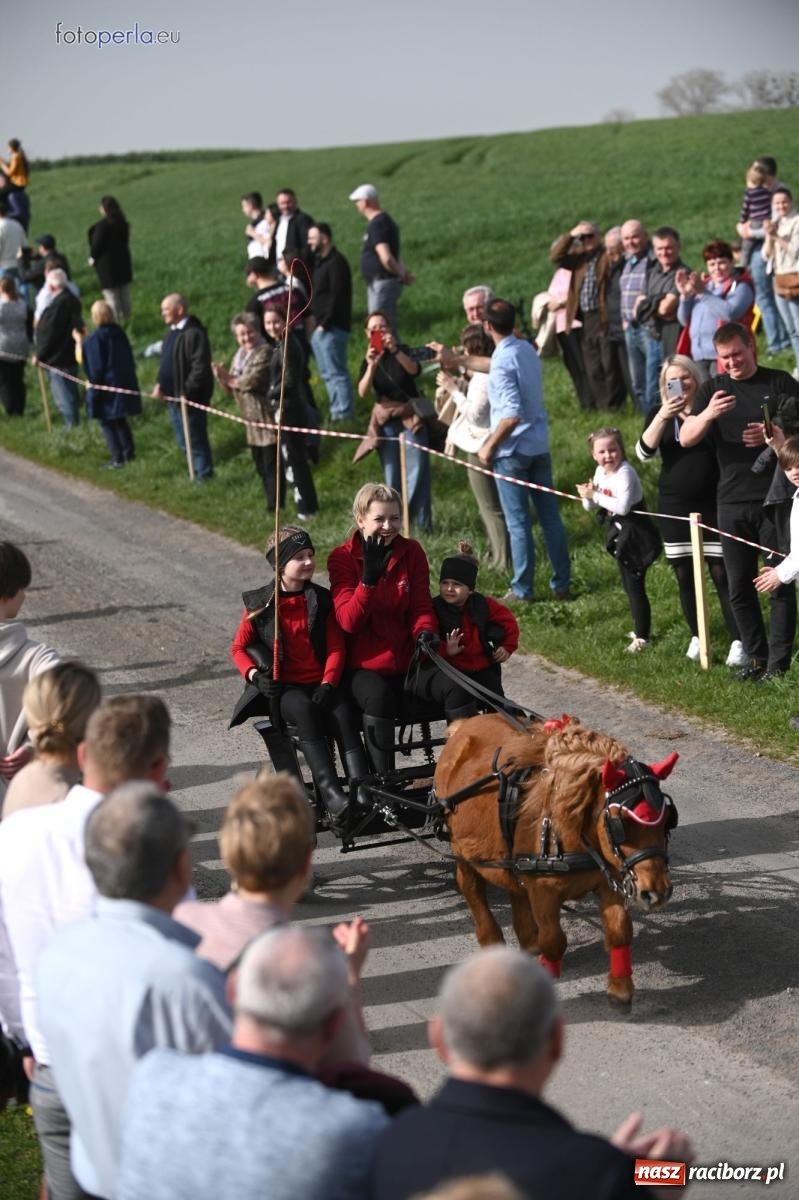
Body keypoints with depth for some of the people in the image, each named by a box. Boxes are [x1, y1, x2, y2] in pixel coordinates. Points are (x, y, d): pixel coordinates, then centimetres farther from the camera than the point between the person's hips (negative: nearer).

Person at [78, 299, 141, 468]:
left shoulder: (93, 340, -17)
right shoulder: (120, 334, 2)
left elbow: (95, 368, -17)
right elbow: (129, 360, 10)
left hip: (106, 387, -7)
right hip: (125, 383, 7)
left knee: (107, 423, 3)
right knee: (121, 421, 20)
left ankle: (117, 458, 0)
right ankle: (129, 453, 20)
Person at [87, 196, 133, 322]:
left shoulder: (103, 225, -20)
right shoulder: (123, 224, 4)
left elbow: (97, 244, -17)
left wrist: (92, 258, 3)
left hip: (108, 264, -7)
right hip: (123, 263, 8)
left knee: (112, 297, -2)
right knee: (125, 296, 14)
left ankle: (115, 324, 0)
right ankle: (126, 321, 21)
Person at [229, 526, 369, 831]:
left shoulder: (322, 599, 10)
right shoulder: (259, 603, 5)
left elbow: (335, 648, 7)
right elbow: (238, 648, 10)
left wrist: (328, 683, -10)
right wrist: (255, 675, -10)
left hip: (322, 684, 2)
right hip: (283, 688, -2)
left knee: (343, 715, -30)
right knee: (305, 711, -35)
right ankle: (332, 797, -47)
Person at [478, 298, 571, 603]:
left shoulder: (503, 361, -19)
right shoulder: (527, 349, 5)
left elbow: (511, 415, -25)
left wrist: (489, 447, -13)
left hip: (513, 451, -7)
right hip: (539, 446, 7)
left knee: (518, 523, 1)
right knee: (550, 517, 10)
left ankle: (522, 589, 7)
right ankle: (561, 584, 14)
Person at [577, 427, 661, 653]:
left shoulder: (625, 473, -24)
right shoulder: (600, 472, 2)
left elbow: (622, 507, -36)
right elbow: (589, 507, 9)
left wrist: (595, 496, -27)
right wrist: (588, 495, -14)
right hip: (620, 533, 9)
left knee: (635, 585, -5)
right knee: (628, 584, 19)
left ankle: (642, 637, 3)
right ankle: (641, 628, 33)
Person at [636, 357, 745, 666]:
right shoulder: (660, 413, 4)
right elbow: (644, 452, -11)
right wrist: (662, 417, -22)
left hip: (712, 503, -2)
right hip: (674, 506, 3)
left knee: (722, 573, -5)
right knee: (684, 575, 8)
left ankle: (737, 642, -2)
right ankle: (697, 638, 21)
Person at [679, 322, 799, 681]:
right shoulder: (713, 389, 7)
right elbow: (686, 438, -4)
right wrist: (708, 414, -24)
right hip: (732, 501, 3)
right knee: (739, 587, 7)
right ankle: (756, 657, 18)